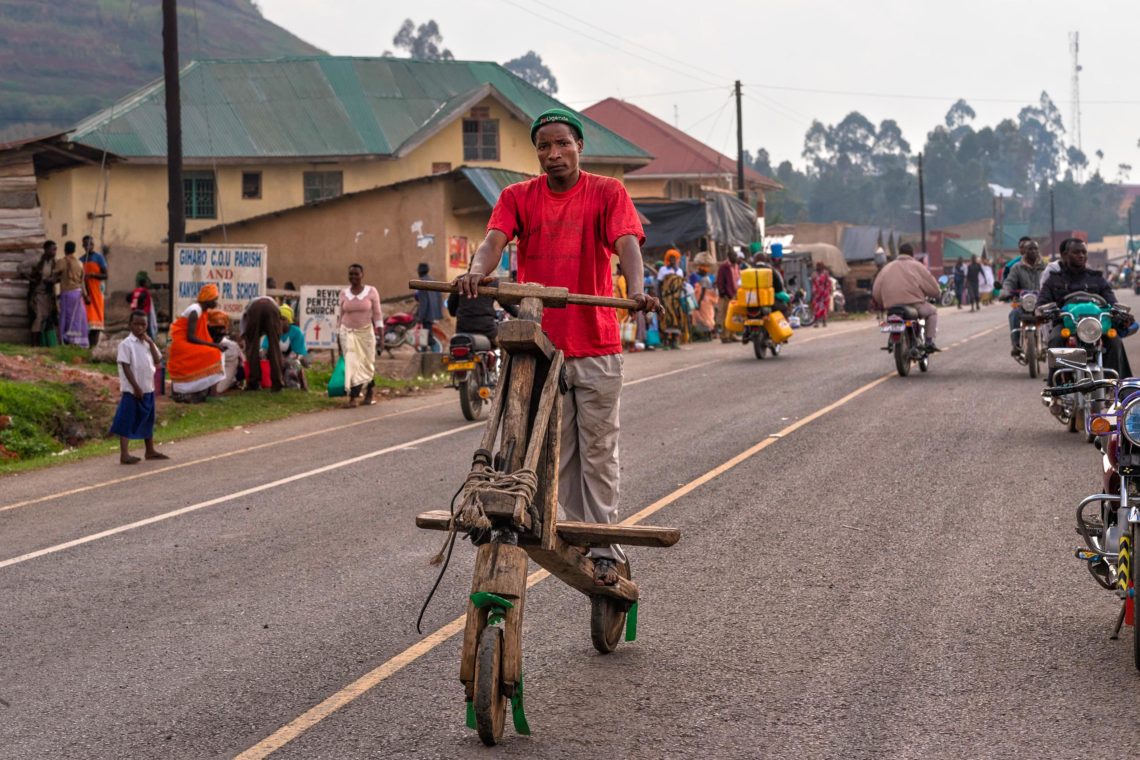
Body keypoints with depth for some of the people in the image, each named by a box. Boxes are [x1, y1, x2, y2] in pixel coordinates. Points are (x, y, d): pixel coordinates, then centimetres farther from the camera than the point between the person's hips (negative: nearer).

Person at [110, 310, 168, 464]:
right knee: (128, 421, -4)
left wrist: (150, 342, -8)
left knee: (148, 420, 17)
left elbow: (157, 360, -1)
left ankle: (150, 450, 28)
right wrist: (136, 387, -19)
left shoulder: (148, 342, 9)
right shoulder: (126, 344, -11)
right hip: (132, 390, -7)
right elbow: (126, 368, -15)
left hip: (148, 388, 7)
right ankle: (124, 454, -3)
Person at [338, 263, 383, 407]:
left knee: (367, 364, 7)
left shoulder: (371, 292, -1)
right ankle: (353, 397, -11)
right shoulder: (344, 293, 5)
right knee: (352, 364, -8)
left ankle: (369, 394, 29)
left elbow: (377, 313, -2)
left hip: (366, 332, -1)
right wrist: (338, 335, 9)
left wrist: (380, 332, -9)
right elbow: (340, 315, 10)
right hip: (348, 333, 1)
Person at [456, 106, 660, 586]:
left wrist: (637, 290, -35)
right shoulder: (518, 197, 6)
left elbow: (627, 243, -14)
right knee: (556, 453, 8)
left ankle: (605, 548, 10)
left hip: (595, 347, -2)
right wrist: (477, 272, -34)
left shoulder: (606, 193, 1)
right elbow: (494, 239, -11)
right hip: (539, 345, 2)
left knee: (598, 451, 3)